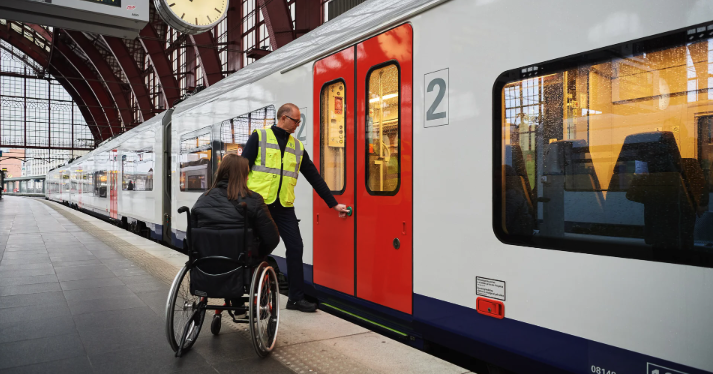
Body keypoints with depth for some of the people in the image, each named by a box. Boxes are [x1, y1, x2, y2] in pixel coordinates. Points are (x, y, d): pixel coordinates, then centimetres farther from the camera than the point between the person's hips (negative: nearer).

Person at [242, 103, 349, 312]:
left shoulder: (297, 147, 13)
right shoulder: (259, 137, 1)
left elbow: (313, 176, 14)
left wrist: (333, 203, 13)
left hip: (284, 206, 4)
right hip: (259, 203, -4)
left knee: (295, 247, -1)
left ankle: (296, 297, 9)